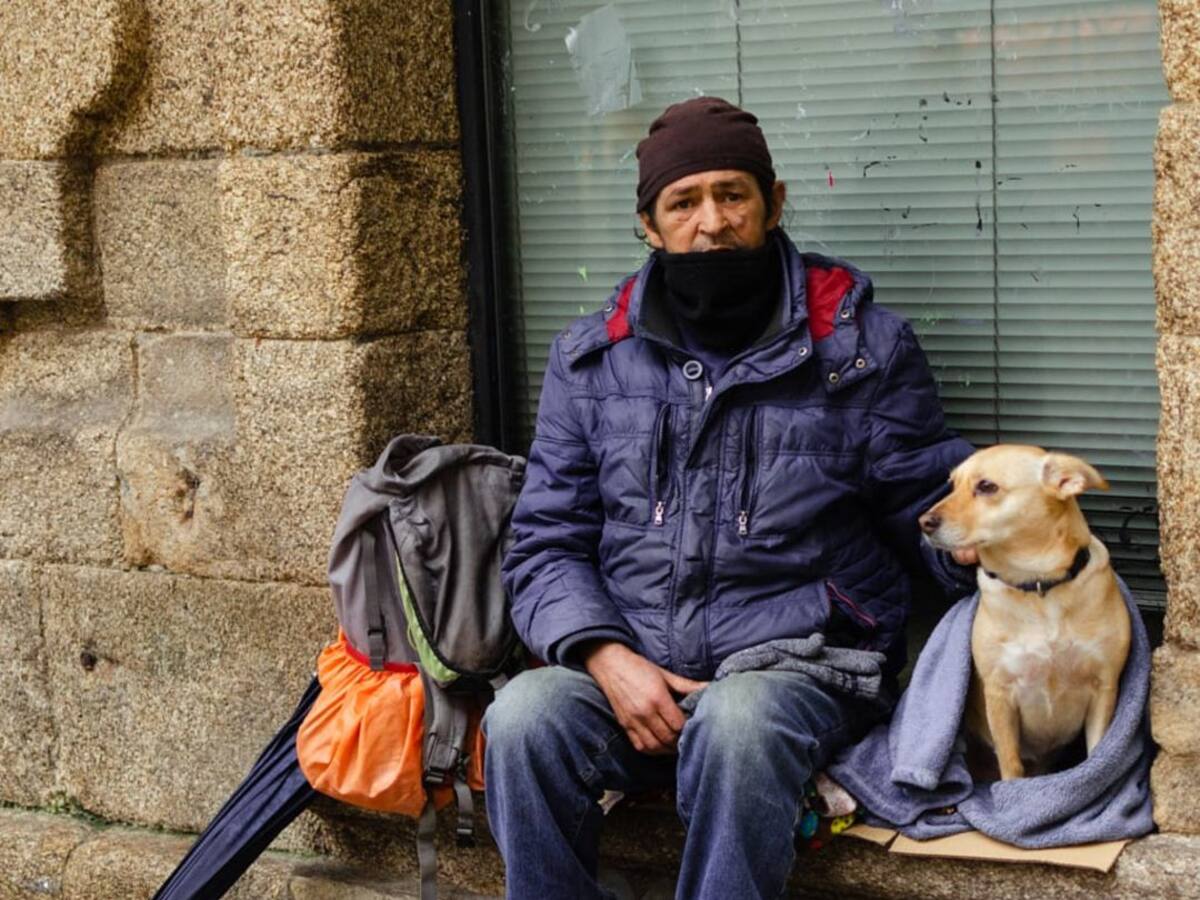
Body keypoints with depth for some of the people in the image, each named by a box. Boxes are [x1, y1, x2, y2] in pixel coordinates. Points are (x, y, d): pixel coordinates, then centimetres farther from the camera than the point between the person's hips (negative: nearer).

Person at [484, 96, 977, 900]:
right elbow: (547, 542, 9)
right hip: (629, 671, 2)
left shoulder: (862, 345, 5)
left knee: (737, 722, -36)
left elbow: (930, 510, 7)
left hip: (802, 662, -2)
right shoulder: (591, 359, 11)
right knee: (525, 716, -30)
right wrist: (606, 658, -10)